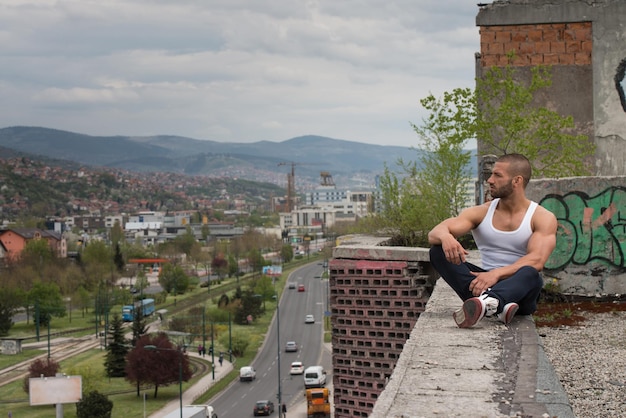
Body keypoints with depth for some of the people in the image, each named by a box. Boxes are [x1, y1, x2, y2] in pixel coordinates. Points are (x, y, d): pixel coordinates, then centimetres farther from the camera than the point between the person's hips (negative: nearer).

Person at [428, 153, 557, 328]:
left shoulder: (542, 218, -1)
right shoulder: (480, 213, 9)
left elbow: (536, 260, -18)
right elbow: (433, 234, -3)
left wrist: (497, 274, -33)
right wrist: (445, 236, -29)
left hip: (518, 288, -3)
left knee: (531, 274, -37)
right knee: (438, 251, -19)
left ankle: (488, 302, -66)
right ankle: (498, 304, -40)